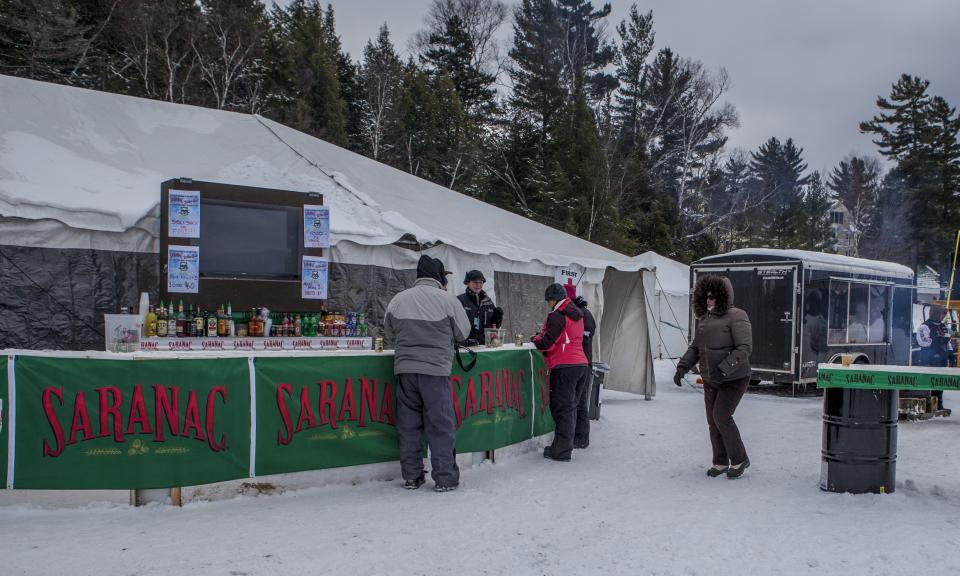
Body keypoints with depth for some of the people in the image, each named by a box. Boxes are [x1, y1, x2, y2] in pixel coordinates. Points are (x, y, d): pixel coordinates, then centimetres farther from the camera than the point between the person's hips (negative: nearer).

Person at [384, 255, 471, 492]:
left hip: (404, 369, 4)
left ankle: (411, 477, 18)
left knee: (408, 425, 11)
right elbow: (463, 332, 4)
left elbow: (390, 334, 14)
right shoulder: (447, 299, -5)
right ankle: (445, 477, 8)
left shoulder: (397, 300, 5)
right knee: (441, 425, 4)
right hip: (435, 369, -4)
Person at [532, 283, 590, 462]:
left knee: (562, 408, -4)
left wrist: (535, 339, 6)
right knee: (571, 406, 16)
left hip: (565, 367, -8)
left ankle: (561, 450, -2)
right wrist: (542, 337, 19)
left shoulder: (557, 315, -10)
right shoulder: (577, 315, 18)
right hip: (582, 365, 9)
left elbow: (547, 343, -15)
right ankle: (567, 444, 23)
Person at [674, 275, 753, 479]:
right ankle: (720, 462, 22)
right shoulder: (704, 319, 8)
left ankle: (740, 460, 5)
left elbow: (744, 347, -24)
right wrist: (682, 367, -3)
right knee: (713, 420, 8)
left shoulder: (735, 316, -15)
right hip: (711, 380, 7)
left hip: (734, 378, -7)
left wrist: (723, 369, -32)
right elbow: (695, 349, 12)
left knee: (722, 416, -13)